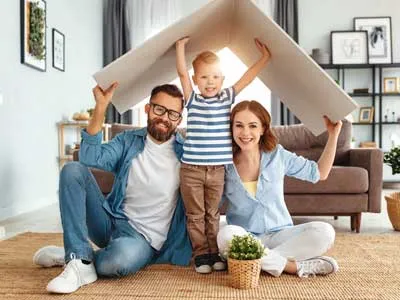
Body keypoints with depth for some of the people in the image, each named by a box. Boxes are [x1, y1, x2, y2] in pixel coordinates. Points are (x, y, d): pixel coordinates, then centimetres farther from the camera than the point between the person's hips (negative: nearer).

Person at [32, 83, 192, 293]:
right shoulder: (128, 141, 4)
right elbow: (90, 158, -15)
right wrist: (101, 107, -20)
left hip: (144, 238, -3)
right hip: (111, 222, 4)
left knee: (120, 259, -40)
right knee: (73, 170, -16)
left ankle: (71, 255, -7)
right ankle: (80, 262, -21)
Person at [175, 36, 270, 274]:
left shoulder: (227, 98, 8)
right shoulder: (193, 100, 2)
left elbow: (248, 77, 7)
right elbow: (182, 73, -6)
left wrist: (265, 56, 6)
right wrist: (181, 45, -8)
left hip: (217, 170, 2)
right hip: (191, 170, -1)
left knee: (212, 214, 14)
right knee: (195, 215, 5)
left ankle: (215, 253, 24)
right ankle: (201, 255, 16)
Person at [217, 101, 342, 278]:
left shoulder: (277, 155, -1)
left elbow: (319, 173, 10)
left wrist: (333, 135, 3)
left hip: (279, 234, 1)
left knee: (324, 232, -23)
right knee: (226, 234, -35)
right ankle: (297, 266, -22)